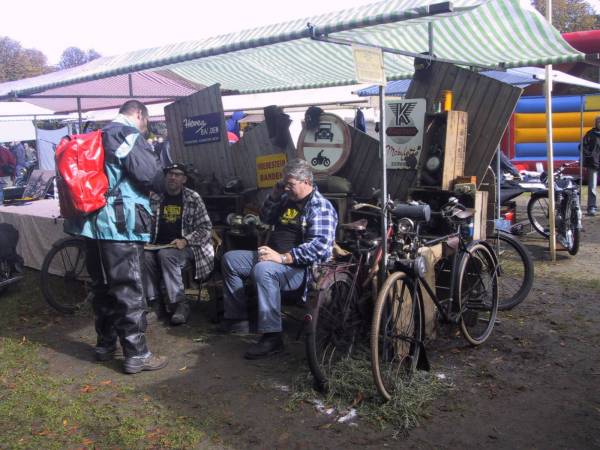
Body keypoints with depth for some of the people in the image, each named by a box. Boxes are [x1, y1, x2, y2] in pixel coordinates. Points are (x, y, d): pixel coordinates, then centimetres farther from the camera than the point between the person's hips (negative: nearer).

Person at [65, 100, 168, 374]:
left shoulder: (98, 137, 18)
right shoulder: (129, 135, -9)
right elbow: (150, 174, -18)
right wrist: (161, 186, 3)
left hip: (93, 223, 9)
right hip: (121, 224, -9)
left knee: (103, 287, 17)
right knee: (129, 290, -4)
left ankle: (105, 344, 28)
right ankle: (136, 355, 1)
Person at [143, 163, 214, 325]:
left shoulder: (193, 198, 2)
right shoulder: (155, 198, 10)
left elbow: (205, 228, -1)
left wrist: (185, 241, -15)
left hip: (185, 247, -3)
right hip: (158, 246, 3)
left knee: (165, 255, -34)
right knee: (144, 256, -29)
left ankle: (180, 303, -25)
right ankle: (151, 300, -15)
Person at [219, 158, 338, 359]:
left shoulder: (320, 207, -14)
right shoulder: (288, 199, 13)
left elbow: (321, 246, -27)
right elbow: (265, 219, 26)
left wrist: (283, 257, -32)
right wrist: (274, 196, 8)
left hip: (299, 267, -10)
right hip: (272, 256, 10)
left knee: (263, 270, -39)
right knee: (230, 259, 10)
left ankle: (272, 337, -34)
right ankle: (237, 318, 12)